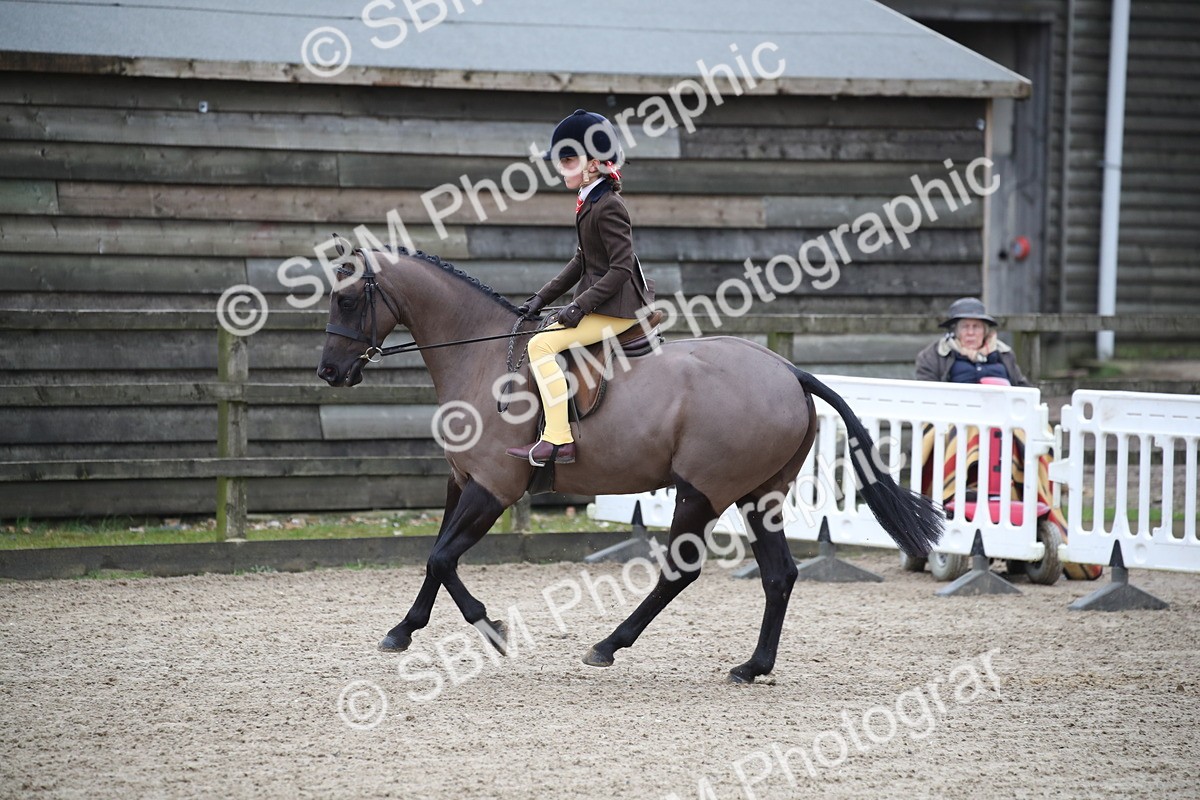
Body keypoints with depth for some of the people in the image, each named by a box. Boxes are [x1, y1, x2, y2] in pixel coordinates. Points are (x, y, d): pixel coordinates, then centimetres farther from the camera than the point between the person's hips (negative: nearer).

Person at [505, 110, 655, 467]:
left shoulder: (608, 208, -18)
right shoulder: (589, 202, 13)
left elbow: (621, 268, -22)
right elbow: (582, 261, 20)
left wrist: (580, 305, -23)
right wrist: (543, 298, 15)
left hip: (616, 309, -11)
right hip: (601, 305, 11)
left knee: (541, 345, -19)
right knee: (543, 340, 22)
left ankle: (559, 440, -22)